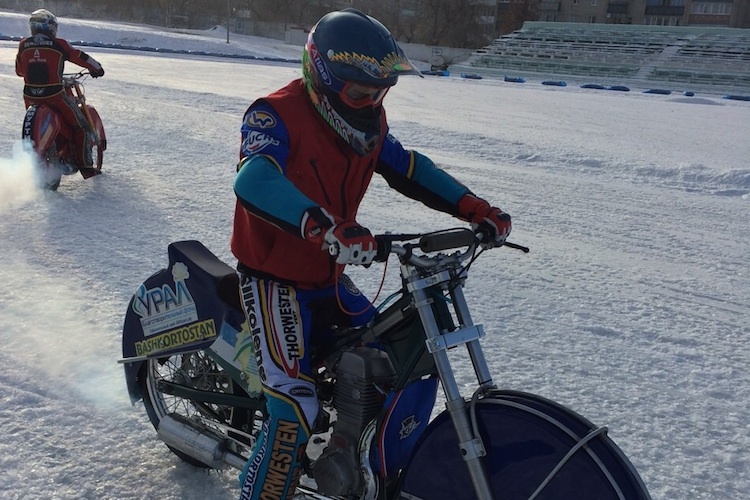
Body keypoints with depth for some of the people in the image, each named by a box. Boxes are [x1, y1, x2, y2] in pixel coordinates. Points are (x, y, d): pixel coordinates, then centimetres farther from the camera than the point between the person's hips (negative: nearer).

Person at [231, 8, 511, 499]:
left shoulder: (368, 121, 3)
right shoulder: (276, 115, -21)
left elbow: (409, 169, 10)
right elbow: (254, 181, -40)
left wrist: (474, 208, -4)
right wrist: (324, 227, -56)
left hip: (329, 278, 8)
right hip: (275, 279, -8)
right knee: (295, 407, -20)